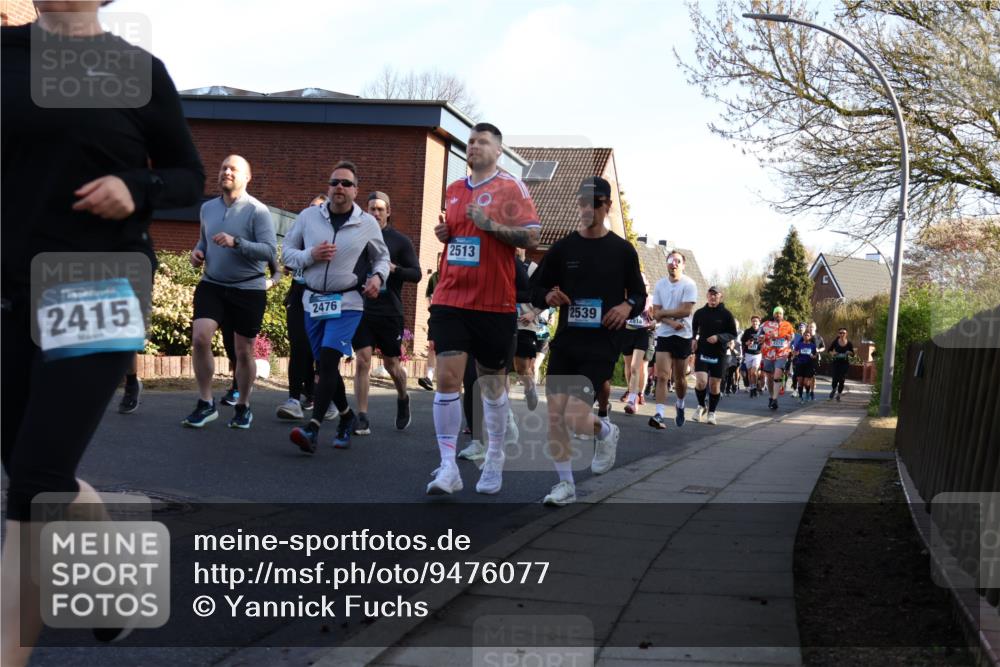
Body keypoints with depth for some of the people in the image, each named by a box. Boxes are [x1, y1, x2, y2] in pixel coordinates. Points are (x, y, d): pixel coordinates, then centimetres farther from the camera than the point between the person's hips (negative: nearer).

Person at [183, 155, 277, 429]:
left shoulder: (257, 211, -10)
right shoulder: (207, 208, 8)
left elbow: (270, 251, -18)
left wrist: (236, 242, -29)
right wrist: (198, 252, 2)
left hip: (248, 289, -4)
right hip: (211, 285, 4)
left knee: (244, 351, 6)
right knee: (199, 338, -15)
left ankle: (243, 407, 25)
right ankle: (206, 403, 0)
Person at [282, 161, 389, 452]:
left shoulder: (368, 224, 1)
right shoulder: (308, 216, 2)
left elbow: (382, 256, 16)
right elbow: (286, 252, 7)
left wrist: (378, 276, -6)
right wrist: (310, 255, -13)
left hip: (347, 303, -3)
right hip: (313, 300, 3)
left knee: (328, 361, -18)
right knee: (324, 365, 11)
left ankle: (313, 428, -22)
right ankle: (346, 416, 33)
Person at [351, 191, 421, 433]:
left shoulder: (400, 241, 1)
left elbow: (416, 274, -1)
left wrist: (393, 269, -18)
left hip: (390, 312, -1)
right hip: (362, 310, 1)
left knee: (391, 364, 9)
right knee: (362, 360, -8)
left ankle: (403, 399, 39)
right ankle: (362, 417, -3)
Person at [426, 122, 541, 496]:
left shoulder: (510, 187, -2)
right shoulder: (453, 190, 14)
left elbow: (532, 237, -8)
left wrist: (490, 224, -18)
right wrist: (443, 234, 6)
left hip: (494, 303, -4)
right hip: (450, 299, 4)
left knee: (492, 384, 8)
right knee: (447, 378, -8)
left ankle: (494, 462, 24)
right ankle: (448, 468, -5)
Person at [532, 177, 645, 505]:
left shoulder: (622, 250, 3)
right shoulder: (562, 248, 6)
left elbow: (639, 294, 10)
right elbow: (538, 290, 12)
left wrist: (628, 306, -12)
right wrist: (548, 296, -11)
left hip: (601, 346, -3)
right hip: (565, 342, 3)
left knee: (575, 419, -13)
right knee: (554, 417, -3)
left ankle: (605, 431, 22)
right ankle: (566, 484, 16)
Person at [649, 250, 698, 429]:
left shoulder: (689, 285, -6)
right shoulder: (659, 285, 5)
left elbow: (686, 310, -16)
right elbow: (656, 313, 0)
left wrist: (663, 312, -9)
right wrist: (671, 321, -17)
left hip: (683, 336, -2)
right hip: (663, 335, 2)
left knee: (680, 378, 8)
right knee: (662, 376, -11)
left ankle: (680, 405, 36)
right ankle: (659, 415, -17)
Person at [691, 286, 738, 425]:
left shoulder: (726, 314, -1)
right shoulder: (699, 312, 6)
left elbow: (733, 334, 1)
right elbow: (693, 329, 21)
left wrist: (718, 338, -16)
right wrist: (693, 340, 1)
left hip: (719, 354, -1)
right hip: (702, 352, 1)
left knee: (715, 384, 4)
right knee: (701, 381, -15)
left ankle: (711, 412, 22)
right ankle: (701, 406, 12)